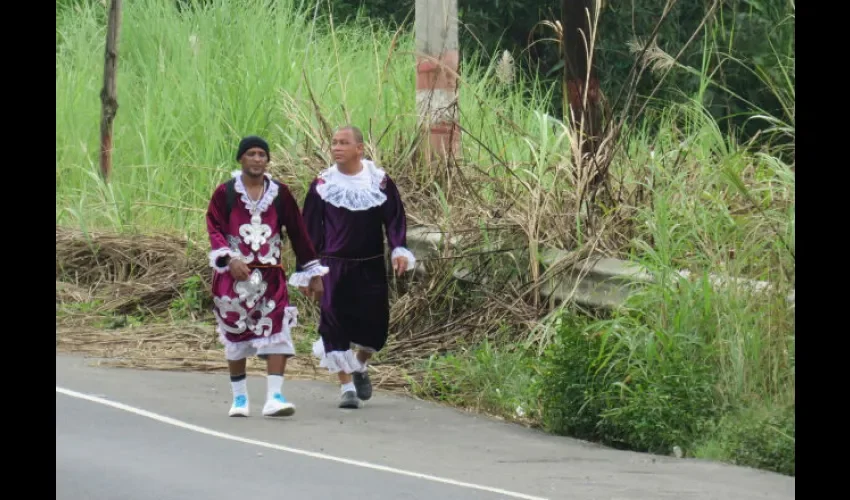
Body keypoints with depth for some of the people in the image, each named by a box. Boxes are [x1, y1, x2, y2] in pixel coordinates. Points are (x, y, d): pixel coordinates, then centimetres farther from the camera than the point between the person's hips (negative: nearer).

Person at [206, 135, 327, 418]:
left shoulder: (279, 193, 6)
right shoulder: (225, 193, 1)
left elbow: (298, 233, 10)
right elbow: (215, 229, -7)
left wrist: (312, 273, 10)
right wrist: (230, 259, -24)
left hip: (270, 275, 1)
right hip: (233, 276, -1)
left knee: (277, 333, -12)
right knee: (236, 335, 7)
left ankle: (274, 397, -16)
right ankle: (239, 397, 19)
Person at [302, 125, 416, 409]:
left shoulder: (379, 181, 2)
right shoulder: (323, 184, 2)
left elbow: (394, 218, 4)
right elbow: (311, 227, 6)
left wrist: (400, 250, -11)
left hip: (371, 267, 1)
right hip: (334, 268, -1)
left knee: (375, 323, 3)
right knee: (335, 325, -10)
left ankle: (360, 366, 35)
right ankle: (346, 386, -1)